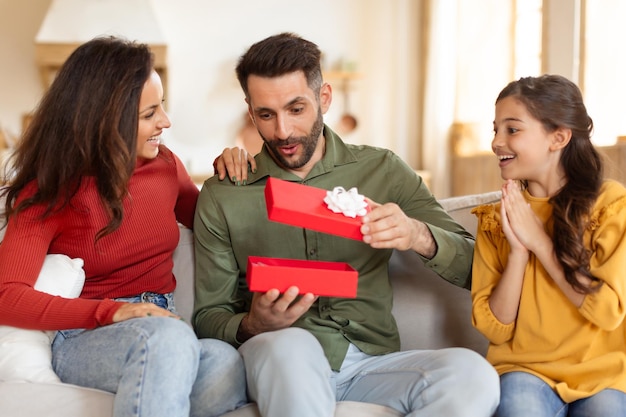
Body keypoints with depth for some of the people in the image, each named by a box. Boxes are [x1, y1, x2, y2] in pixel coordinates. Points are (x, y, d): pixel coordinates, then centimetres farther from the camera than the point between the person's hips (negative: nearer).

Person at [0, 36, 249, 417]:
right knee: (168, 337, -40)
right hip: (84, 340, -4)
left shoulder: (165, 164, 9)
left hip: (166, 333, 4)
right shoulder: (49, 193, -1)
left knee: (227, 365, -34)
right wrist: (111, 311, -26)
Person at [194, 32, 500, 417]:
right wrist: (252, 327, -16)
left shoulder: (383, 171, 8)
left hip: (373, 361, 3)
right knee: (290, 345, -38)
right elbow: (208, 317, 7)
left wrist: (419, 236, -17)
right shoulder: (222, 195, 7)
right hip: (282, 361, -2)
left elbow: (473, 267, 5)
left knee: (473, 374, -28)